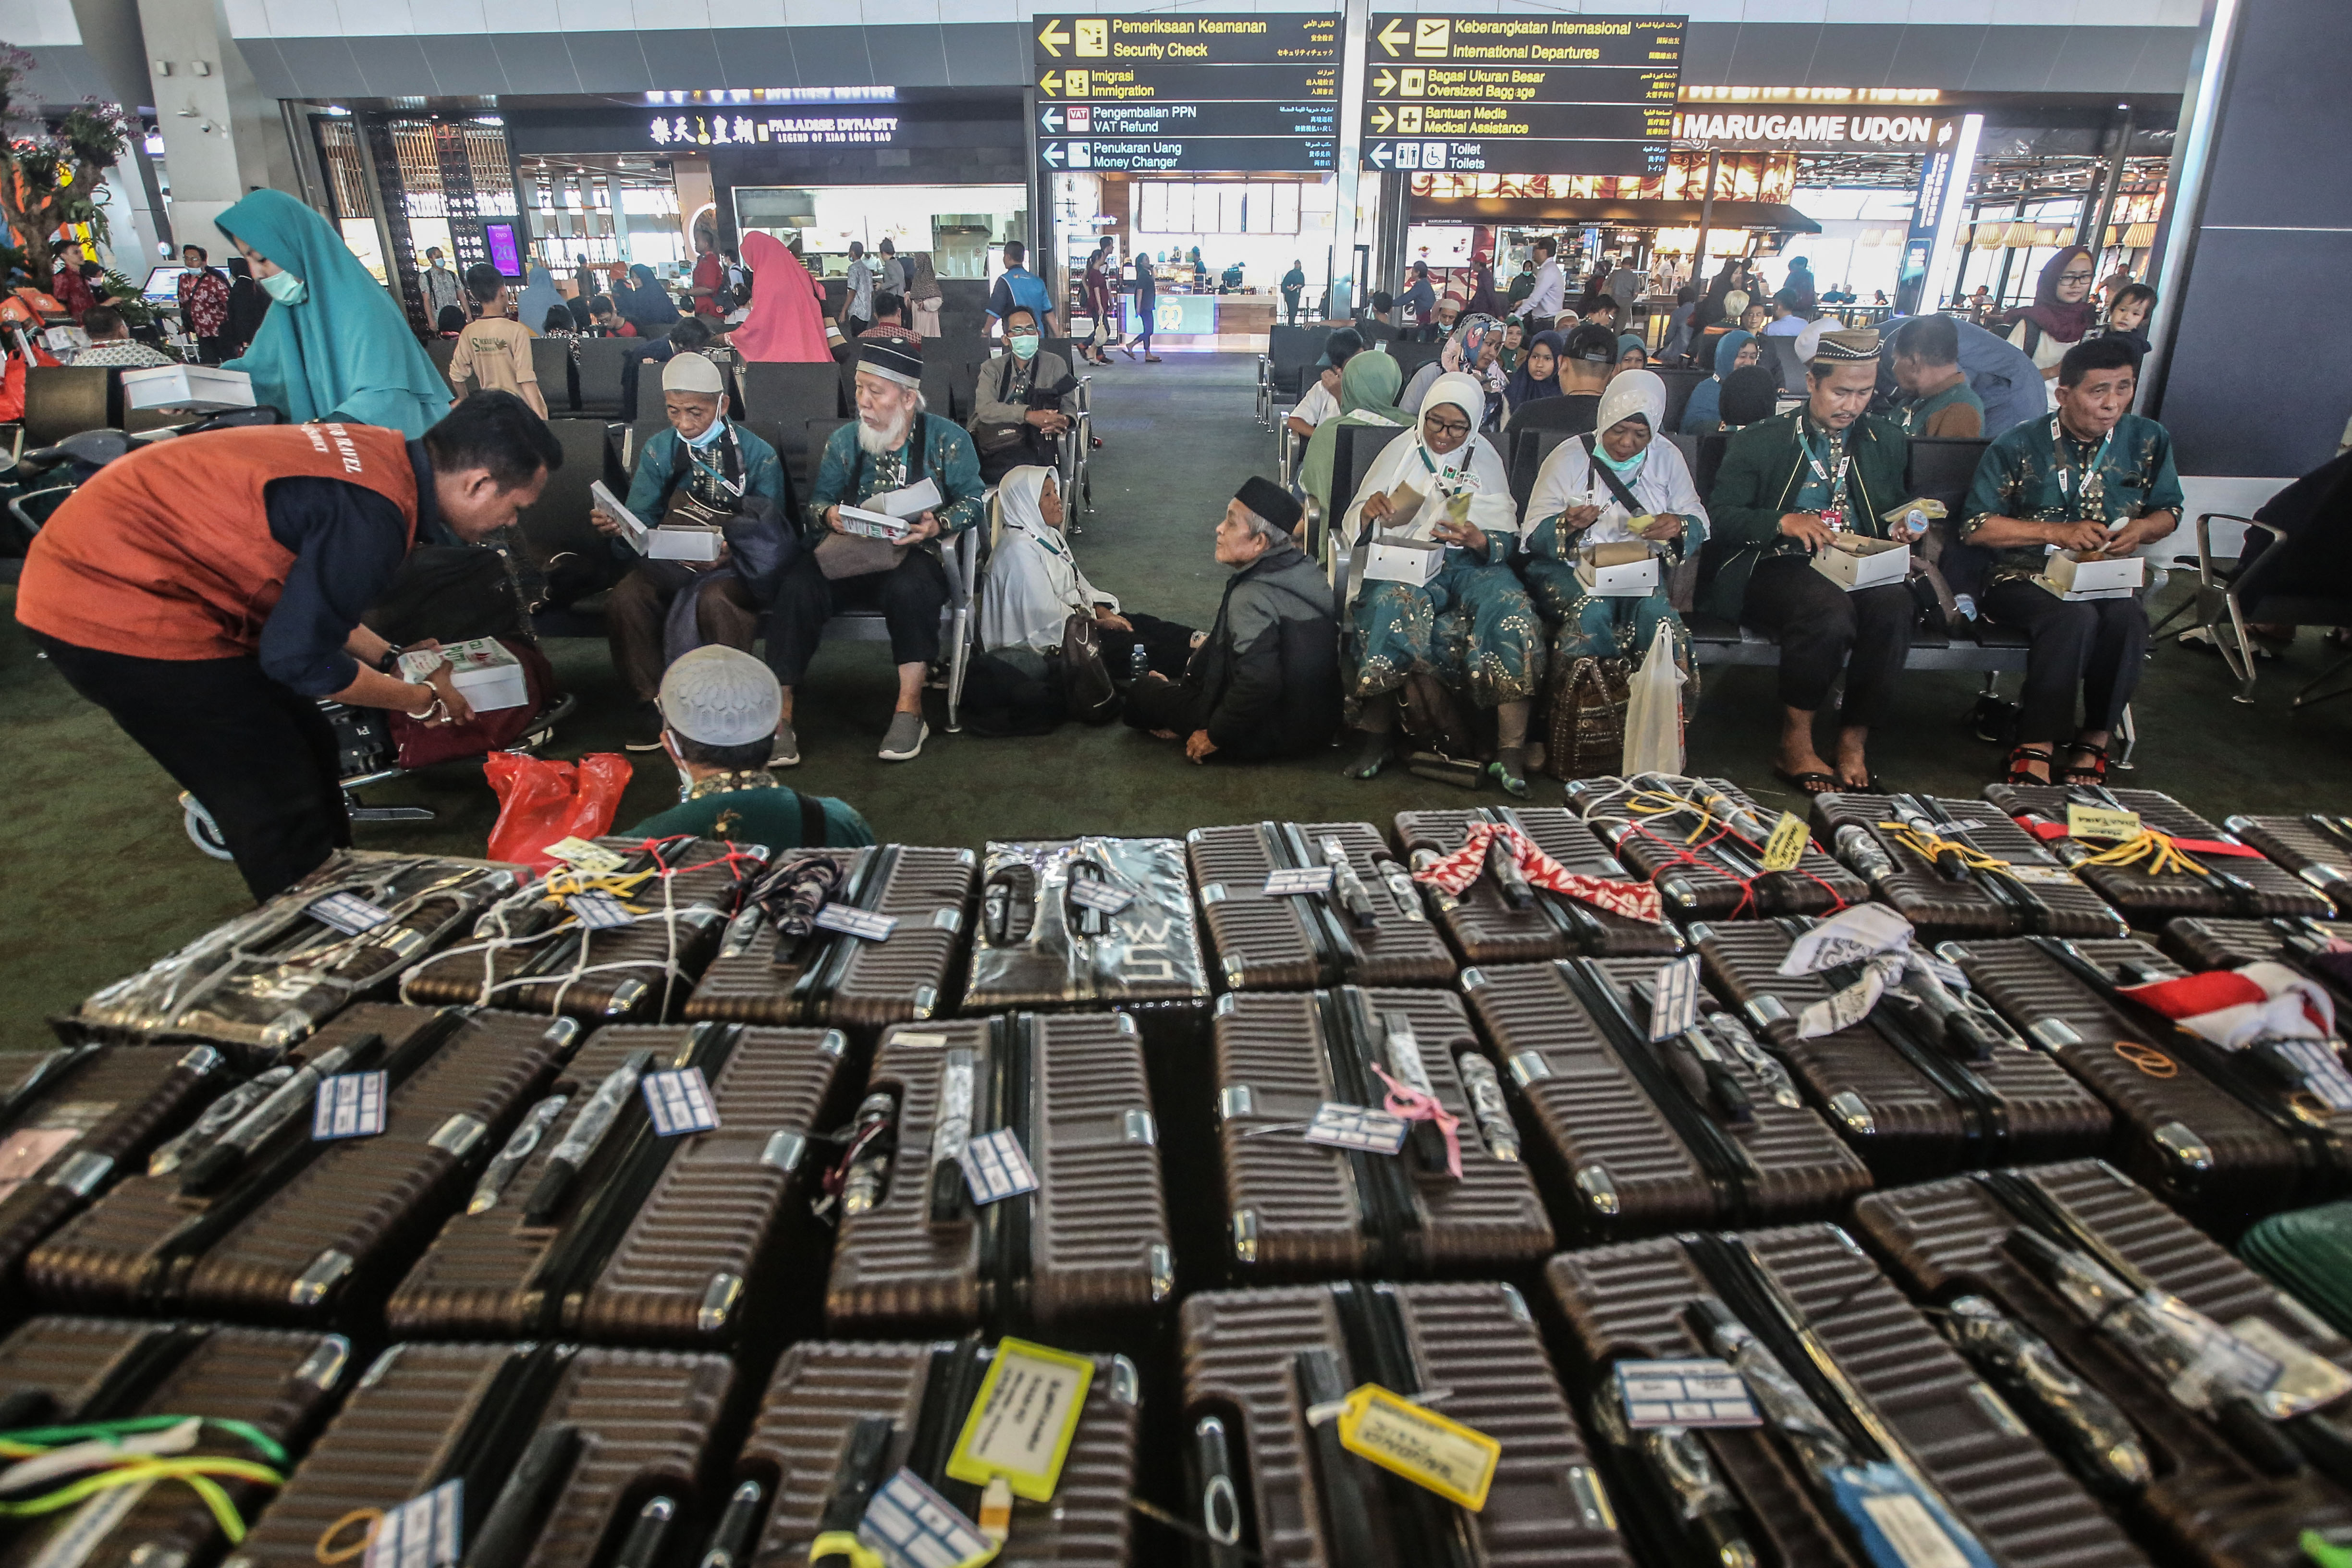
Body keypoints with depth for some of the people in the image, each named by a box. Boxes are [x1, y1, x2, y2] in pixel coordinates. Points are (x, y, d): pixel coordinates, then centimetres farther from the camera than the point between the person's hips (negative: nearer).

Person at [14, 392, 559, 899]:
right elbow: (297, 658, -18)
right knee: (282, 810, -3)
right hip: (115, 610, -10)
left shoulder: (379, 452, 1)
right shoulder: (373, 514, -27)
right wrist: (423, 700, -5)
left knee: (307, 749, 16)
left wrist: (390, 658, 13)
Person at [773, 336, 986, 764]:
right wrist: (829, 514, -12)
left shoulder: (947, 439, 3)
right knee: (798, 587, -28)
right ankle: (780, 715, -24)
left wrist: (938, 525, -21)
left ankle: (910, 708, -25)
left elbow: (971, 502, -2)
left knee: (909, 587, -39)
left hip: (916, 557, -2)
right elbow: (817, 500, 12)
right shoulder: (844, 440, 13)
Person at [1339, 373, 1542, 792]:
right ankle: (1376, 743, -26)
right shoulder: (1403, 451, 13)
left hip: (1472, 563, 2)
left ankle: (1510, 754, -27)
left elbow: (1506, 539, 8)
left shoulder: (1485, 458, 15)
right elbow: (1353, 523, 8)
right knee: (1394, 603, -37)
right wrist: (1367, 512, -17)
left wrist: (1480, 541, -16)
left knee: (1514, 611, -30)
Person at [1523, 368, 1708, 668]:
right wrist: (1567, 524, -26)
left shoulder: (1668, 459, 9)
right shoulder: (1569, 457, 0)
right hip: (1568, 569, -2)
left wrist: (1678, 526, -13)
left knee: (1654, 610, -31)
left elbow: (1699, 522, 11)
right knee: (1592, 612, -34)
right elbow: (1535, 533, -4)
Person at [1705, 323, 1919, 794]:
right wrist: (1784, 521, -18)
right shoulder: (1761, 441, 7)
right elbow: (1720, 517, -2)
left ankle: (1854, 743, -21)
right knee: (1830, 609, -37)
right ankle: (1795, 743, -20)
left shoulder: (1888, 442, 19)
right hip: (1778, 569, -3)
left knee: (1895, 605, -32)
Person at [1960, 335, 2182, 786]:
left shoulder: (2148, 441, 9)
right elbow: (1976, 527, -5)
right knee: (2074, 617, -37)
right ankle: (2036, 750, -31)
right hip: (2024, 579, -3)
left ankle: (2092, 745, -20)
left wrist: (2142, 528, -5)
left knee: (2128, 618, -33)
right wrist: (2056, 532, -14)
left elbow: (2169, 511, 20)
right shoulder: (2019, 445, -2)